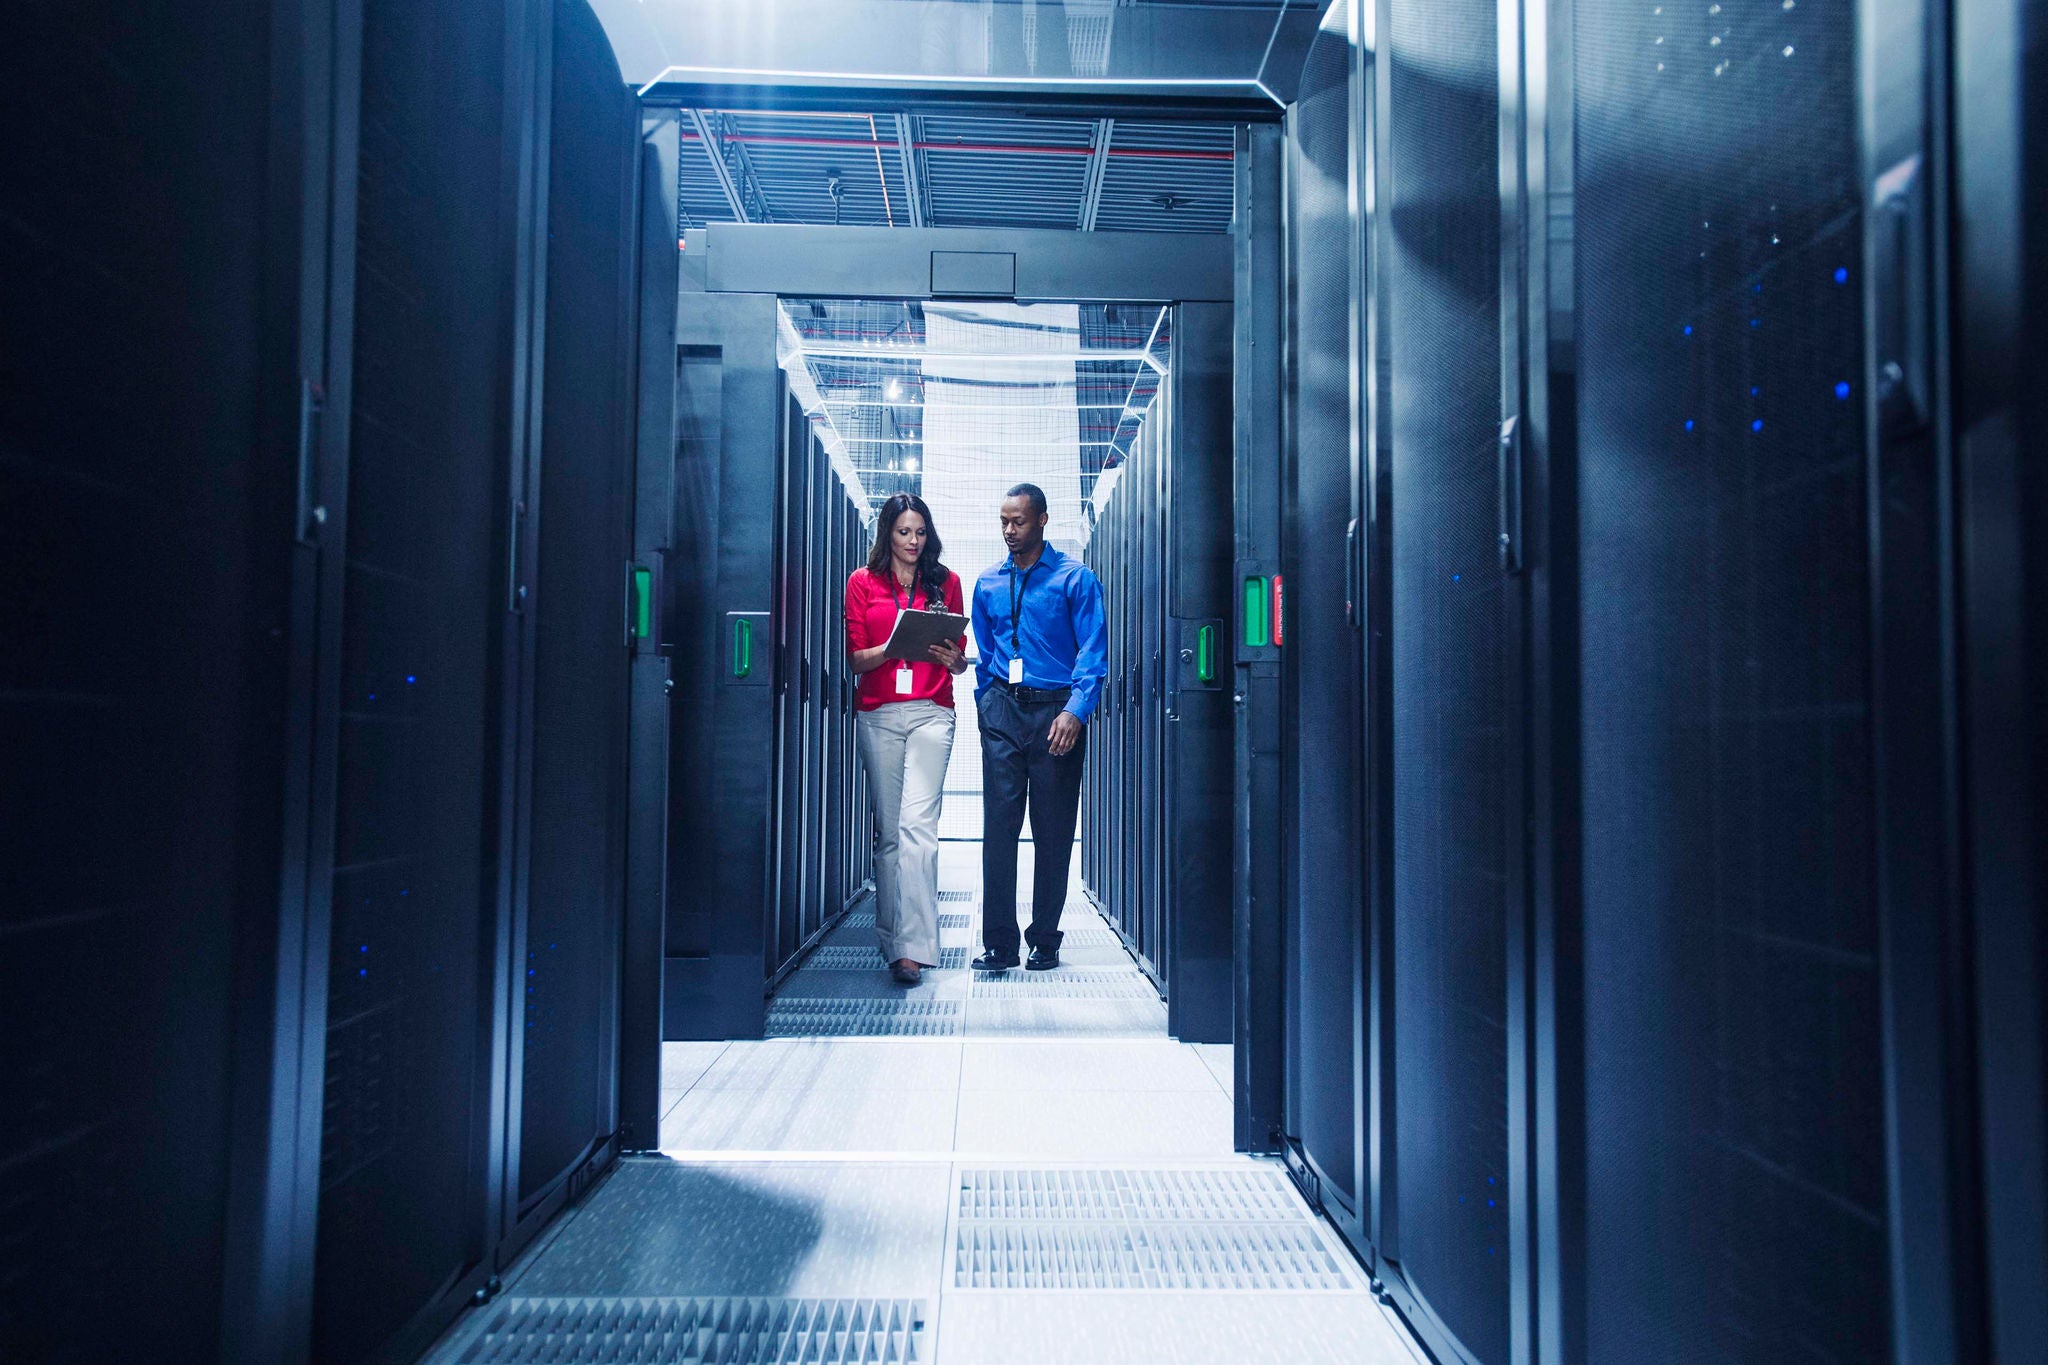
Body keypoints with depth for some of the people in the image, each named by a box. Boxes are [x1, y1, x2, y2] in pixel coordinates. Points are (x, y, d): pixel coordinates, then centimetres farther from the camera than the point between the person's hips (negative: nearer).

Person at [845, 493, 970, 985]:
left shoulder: (946, 582, 11)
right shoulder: (863, 582, 10)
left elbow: (960, 660, 13)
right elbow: (855, 658, 6)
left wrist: (951, 657, -11)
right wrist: (891, 648, -14)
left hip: (930, 713, -1)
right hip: (878, 714, 1)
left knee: (917, 824, -14)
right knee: (887, 830, 6)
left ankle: (910, 946, -18)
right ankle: (892, 935, 20)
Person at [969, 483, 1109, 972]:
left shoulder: (1075, 578, 1)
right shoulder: (988, 584, 14)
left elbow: (1094, 651, -6)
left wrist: (1075, 711, -17)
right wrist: (986, 705, 10)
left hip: (1055, 710, -3)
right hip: (1002, 711, 3)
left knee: (1053, 831, 3)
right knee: (999, 825, -4)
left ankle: (1045, 939, 14)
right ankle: (998, 942, -2)